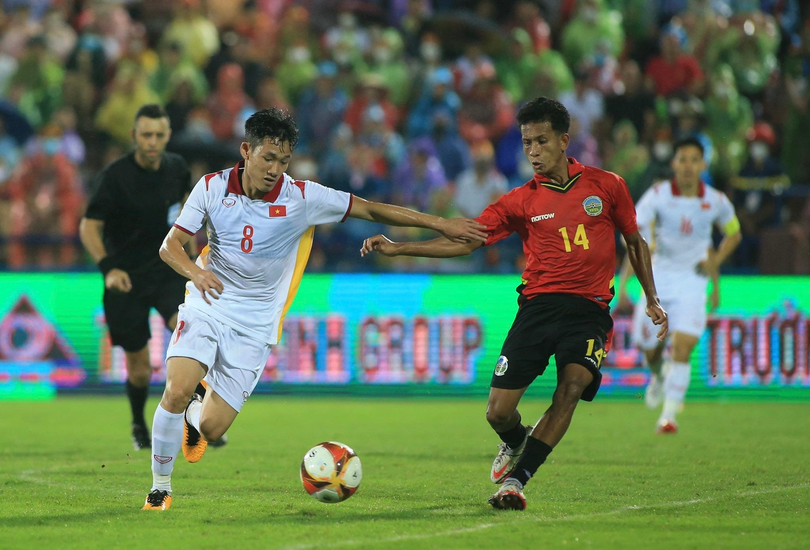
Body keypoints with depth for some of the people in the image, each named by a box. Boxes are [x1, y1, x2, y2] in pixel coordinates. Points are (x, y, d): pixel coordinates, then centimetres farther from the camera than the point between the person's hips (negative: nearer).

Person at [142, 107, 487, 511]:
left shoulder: (302, 198, -9)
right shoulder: (212, 187, -6)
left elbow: (370, 209, -3)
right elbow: (170, 245, -4)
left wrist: (439, 224, -4)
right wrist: (195, 271, -27)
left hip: (254, 326, 0)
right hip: (207, 307, 0)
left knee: (212, 428, -7)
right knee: (177, 391, -25)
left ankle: (194, 417, 34)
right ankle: (160, 488, -4)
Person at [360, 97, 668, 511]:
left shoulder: (606, 186, 5)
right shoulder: (520, 202, 5)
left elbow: (635, 243, 18)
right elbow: (466, 241, 2)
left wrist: (652, 299, 12)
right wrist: (397, 249, -7)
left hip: (589, 310, -1)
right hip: (538, 305, 1)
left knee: (572, 385, -27)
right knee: (498, 413, -6)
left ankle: (516, 479, -21)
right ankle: (516, 444, 31)